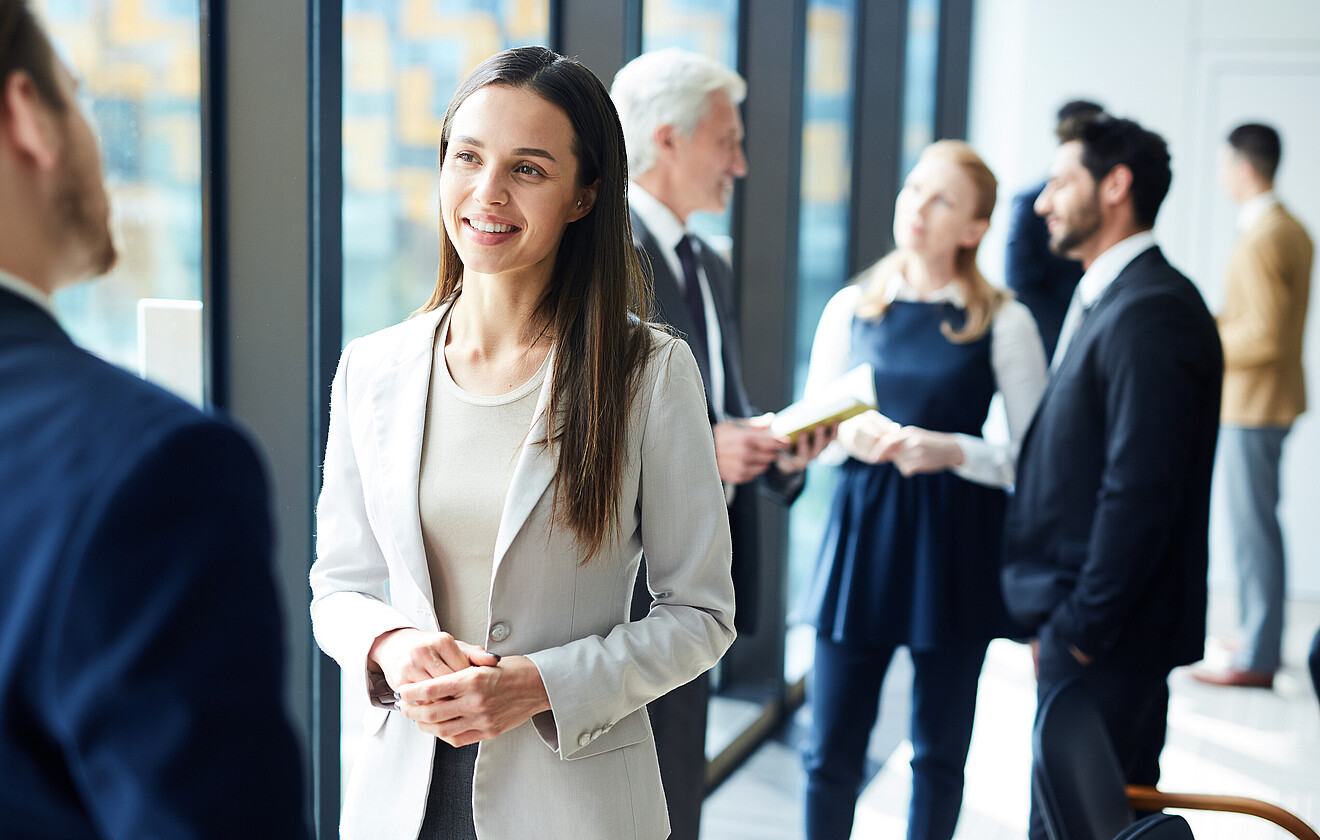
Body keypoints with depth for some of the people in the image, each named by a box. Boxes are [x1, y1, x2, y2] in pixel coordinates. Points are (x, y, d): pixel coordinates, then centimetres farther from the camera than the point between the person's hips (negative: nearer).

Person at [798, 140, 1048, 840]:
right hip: (861, 531, 2)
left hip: (954, 545, -2)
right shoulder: (850, 308, 7)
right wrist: (849, 435, -9)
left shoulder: (1003, 322, -2)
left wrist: (953, 450, -18)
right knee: (830, 751, 3)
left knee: (938, 753, 9)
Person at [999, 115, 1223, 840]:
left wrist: (1081, 624, -17)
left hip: (1103, 640, -10)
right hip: (1079, 620, 10)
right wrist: (1054, 616, 14)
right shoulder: (1102, 299, 14)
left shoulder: (1153, 311, -18)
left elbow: (1140, 490, -22)